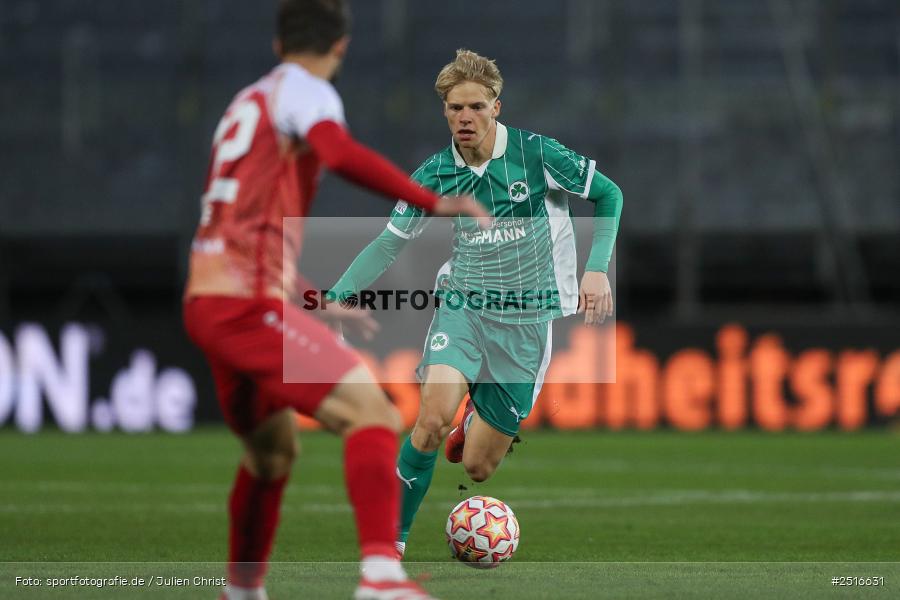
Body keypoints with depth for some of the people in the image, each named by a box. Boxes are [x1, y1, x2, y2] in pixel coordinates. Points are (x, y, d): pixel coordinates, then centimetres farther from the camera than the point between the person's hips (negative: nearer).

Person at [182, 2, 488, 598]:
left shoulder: (245, 104, 24)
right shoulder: (303, 90, -3)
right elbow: (340, 153, -26)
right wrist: (434, 202, -27)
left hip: (207, 301, 9)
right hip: (250, 303, -9)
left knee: (273, 450, 27)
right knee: (372, 412, -17)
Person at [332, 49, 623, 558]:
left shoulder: (536, 154, -11)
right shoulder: (436, 173, -3)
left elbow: (609, 195, 0)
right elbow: (390, 243, 5)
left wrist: (598, 268, -11)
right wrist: (334, 299, -5)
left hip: (527, 320, -1)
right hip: (463, 308, 1)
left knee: (477, 466, -1)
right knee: (433, 418, -26)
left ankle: (482, 423, 38)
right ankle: (392, 540, -12)